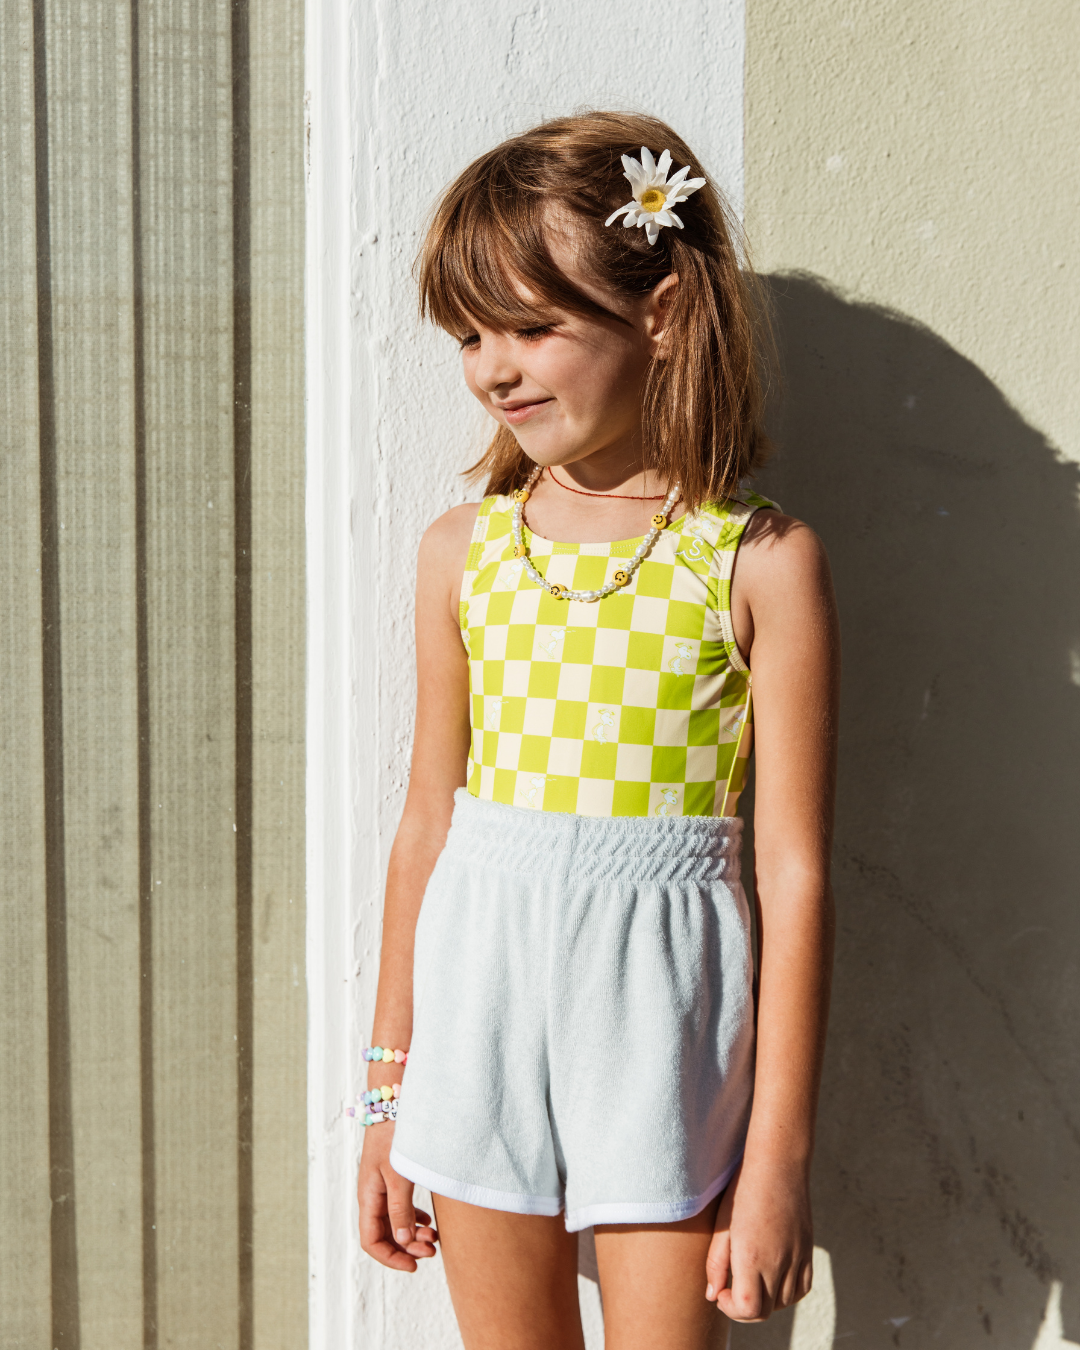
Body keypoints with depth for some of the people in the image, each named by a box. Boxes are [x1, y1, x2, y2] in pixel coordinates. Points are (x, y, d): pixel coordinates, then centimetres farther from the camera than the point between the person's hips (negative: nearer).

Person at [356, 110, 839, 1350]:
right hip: (480, 1006, 3)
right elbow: (427, 825, 7)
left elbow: (794, 875, -8)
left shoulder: (762, 562, -9)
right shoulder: (462, 551, 2)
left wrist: (778, 1157, -7)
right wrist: (389, 1096, 12)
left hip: (660, 1019, -3)